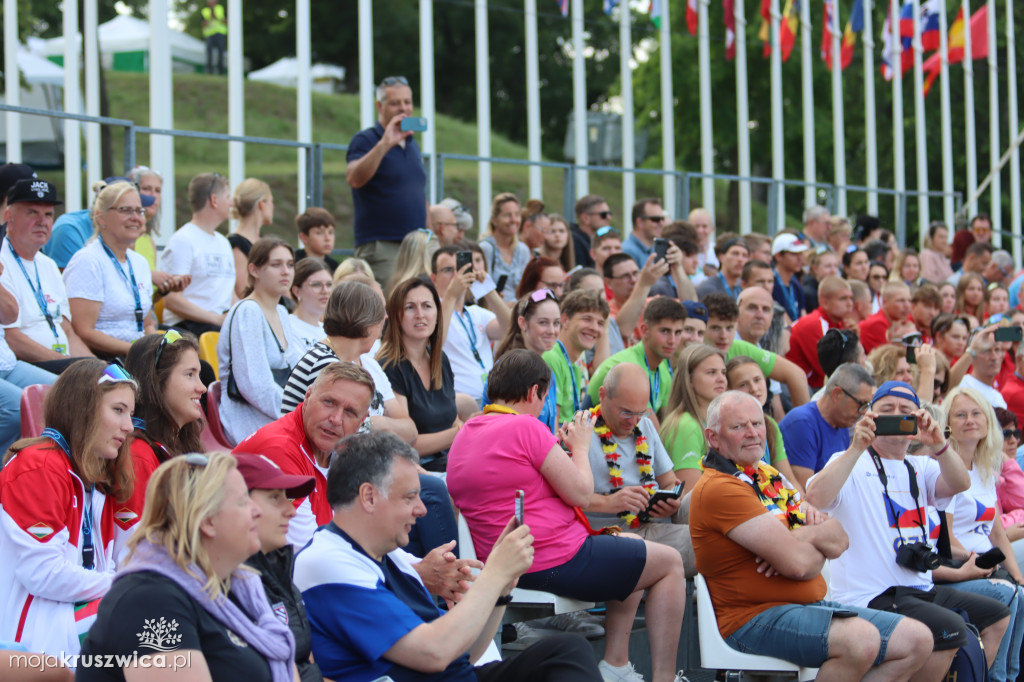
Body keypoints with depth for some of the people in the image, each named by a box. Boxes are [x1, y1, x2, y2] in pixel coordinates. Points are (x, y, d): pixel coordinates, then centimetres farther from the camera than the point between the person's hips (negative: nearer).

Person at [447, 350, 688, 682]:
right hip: (556, 560, -10)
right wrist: (580, 446, 2)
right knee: (670, 563, 8)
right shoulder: (525, 427, -18)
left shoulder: (465, 433, 11)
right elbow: (581, 494, -14)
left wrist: (555, 448, 19)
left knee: (630, 550, 30)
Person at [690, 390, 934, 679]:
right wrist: (820, 537, 3)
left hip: (812, 606, 10)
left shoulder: (768, 476, 18)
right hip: (756, 617, -10)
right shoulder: (719, 488, -13)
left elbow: (839, 540, 11)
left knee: (918, 640, 3)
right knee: (862, 640, -33)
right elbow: (798, 562, -20)